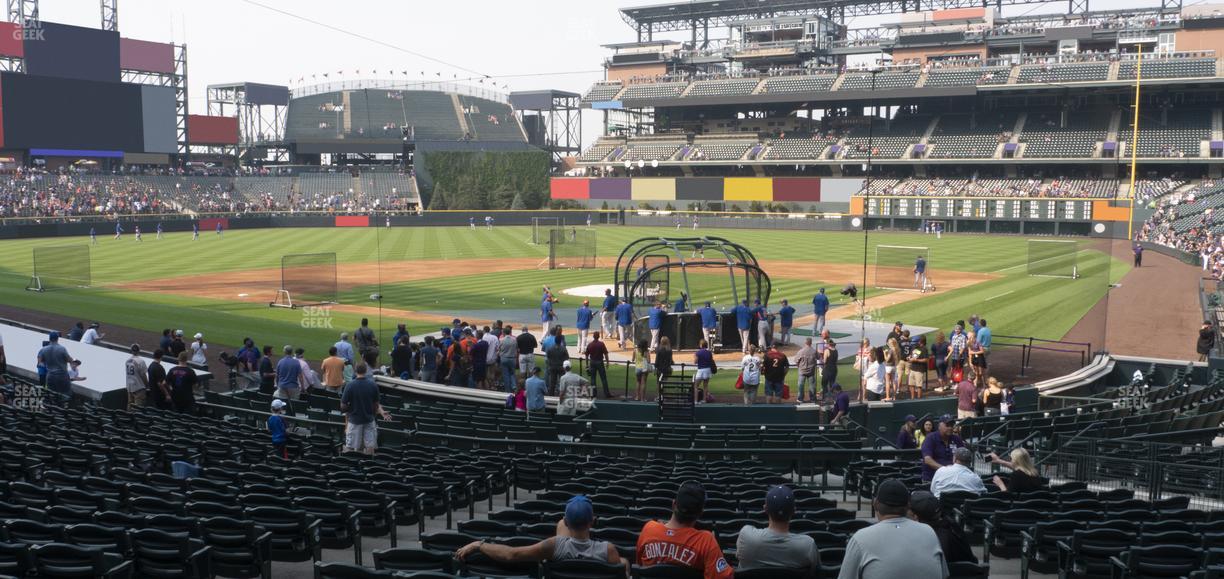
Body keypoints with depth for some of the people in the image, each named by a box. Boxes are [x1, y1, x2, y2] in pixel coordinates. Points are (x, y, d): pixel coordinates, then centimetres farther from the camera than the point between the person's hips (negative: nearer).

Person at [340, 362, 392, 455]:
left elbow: (343, 406, -10)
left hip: (354, 421, -2)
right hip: (369, 420, 3)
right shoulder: (373, 385, -5)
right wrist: (382, 412, 20)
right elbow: (376, 405, 3)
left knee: (351, 448, 7)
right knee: (370, 446, 5)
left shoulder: (350, 385, -13)